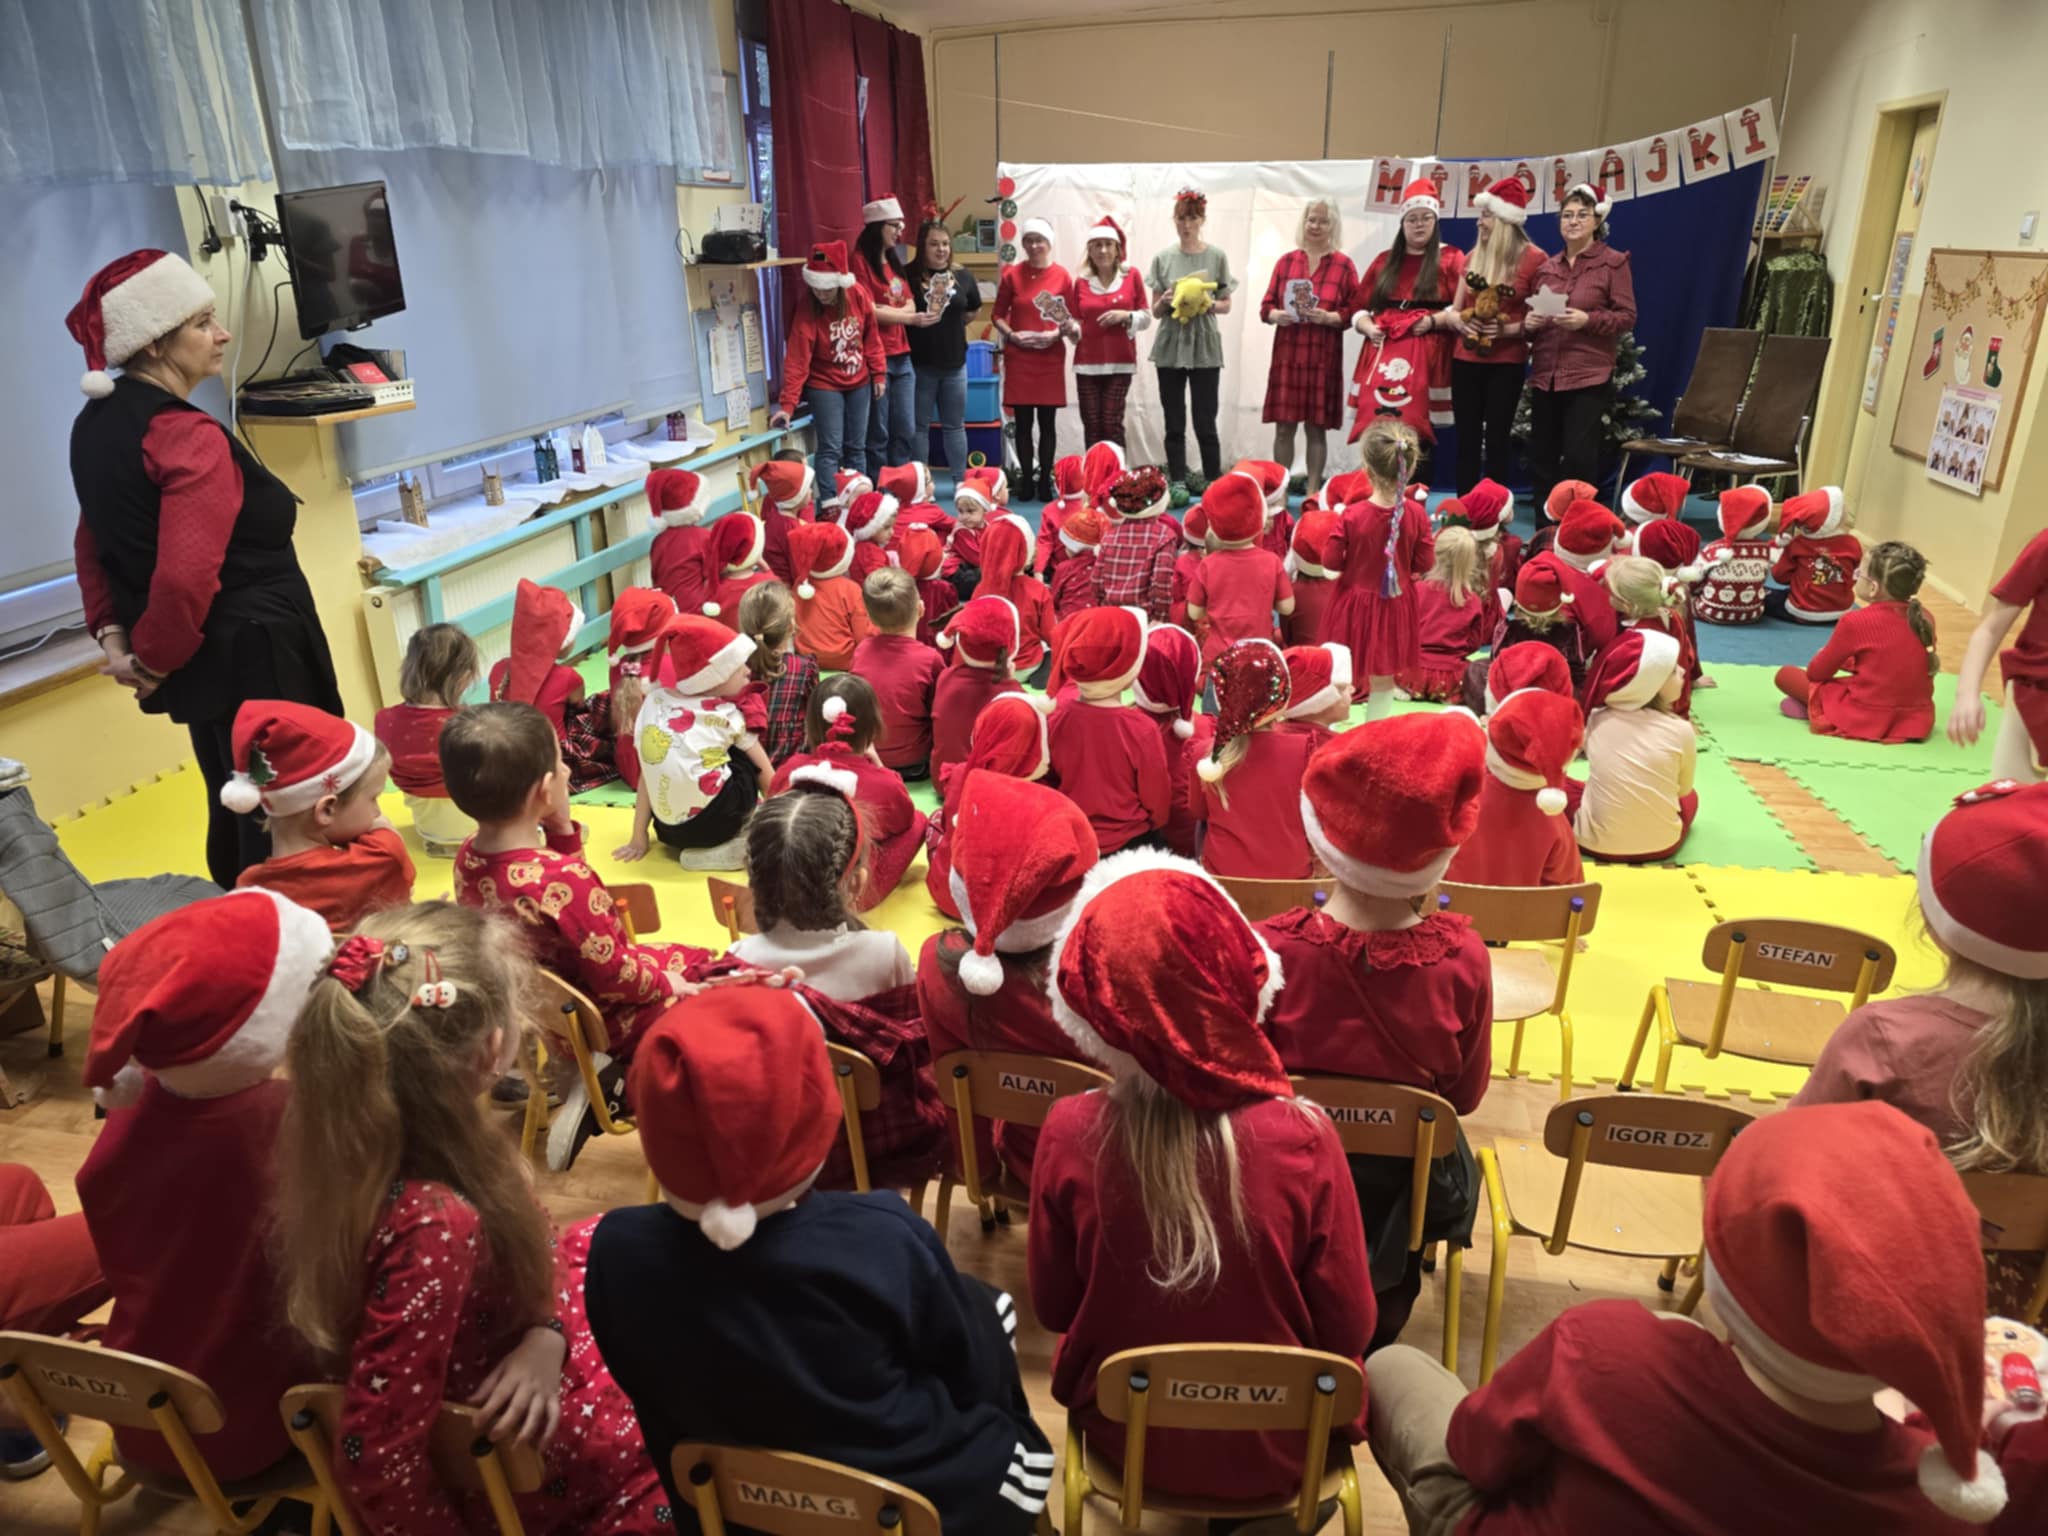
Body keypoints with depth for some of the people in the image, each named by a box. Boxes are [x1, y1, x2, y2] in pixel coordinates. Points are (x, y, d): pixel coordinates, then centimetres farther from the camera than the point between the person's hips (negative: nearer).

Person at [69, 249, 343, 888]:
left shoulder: (95, 425, 8)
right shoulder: (190, 438, -21)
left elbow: (92, 544, 16)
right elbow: (185, 578, -28)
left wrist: (112, 636, 11)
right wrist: (153, 661, -13)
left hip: (202, 662, 10)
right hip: (256, 659, -10)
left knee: (233, 814, 23)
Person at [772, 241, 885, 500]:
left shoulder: (858, 294, -11)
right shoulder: (806, 308, -20)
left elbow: (871, 336, 3)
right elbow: (797, 360, -24)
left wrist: (879, 373, 4)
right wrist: (787, 404, -28)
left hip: (858, 383, 4)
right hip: (824, 385, -4)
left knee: (856, 447, 11)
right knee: (830, 449, -9)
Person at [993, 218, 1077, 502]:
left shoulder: (1062, 275, 1)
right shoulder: (1012, 274, 2)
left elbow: (1071, 317, 5)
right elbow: (998, 315, 7)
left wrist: (1060, 332, -14)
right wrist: (1010, 334, -11)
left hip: (1050, 357, 0)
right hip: (1019, 357, 0)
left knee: (1047, 422, 3)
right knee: (1023, 422, 3)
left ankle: (1045, 481, 10)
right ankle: (1026, 480, 11)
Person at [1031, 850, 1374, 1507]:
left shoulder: (1068, 1133, -24)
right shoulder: (1303, 1138, -27)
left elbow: (1053, 1307, -8)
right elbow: (1348, 1330, -13)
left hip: (1128, 1435, 1)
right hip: (1278, 1444, 0)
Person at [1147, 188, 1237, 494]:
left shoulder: (1216, 256, 2)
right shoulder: (1162, 258, 5)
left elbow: (1226, 305, 7)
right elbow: (1155, 311, 7)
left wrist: (1208, 304, -14)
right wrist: (1166, 300, -15)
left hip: (1205, 347, -2)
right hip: (1170, 347, 2)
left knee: (1205, 423, -4)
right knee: (1174, 423, 4)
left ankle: (1213, 482, 4)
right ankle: (1177, 483, 9)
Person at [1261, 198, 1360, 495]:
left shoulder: (1344, 265, 3)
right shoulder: (1286, 262, 8)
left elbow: (1354, 313, 0)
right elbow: (1266, 305, 9)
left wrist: (1329, 318, -17)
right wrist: (1276, 315, -12)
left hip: (1323, 359, -1)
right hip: (1287, 356, 2)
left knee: (1316, 428, 2)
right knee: (1283, 427, 1)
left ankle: (1313, 491, 9)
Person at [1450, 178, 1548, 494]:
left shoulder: (1533, 258, -6)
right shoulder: (1473, 256, 10)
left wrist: (1507, 329, -19)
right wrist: (1460, 322, -9)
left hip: (1506, 363, -5)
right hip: (1466, 360, 5)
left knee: (1497, 439, -2)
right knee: (1467, 439, 6)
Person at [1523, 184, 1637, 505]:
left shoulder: (1613, 262, 1)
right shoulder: (1546, 267, 15)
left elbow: (1627, 316, -4)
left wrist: (1587, 319, -19)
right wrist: (1528, 322, 0)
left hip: (1589, 374, -5)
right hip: (1545, 374, 5)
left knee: (1579, 458, -10)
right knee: (1541, 458, 6)